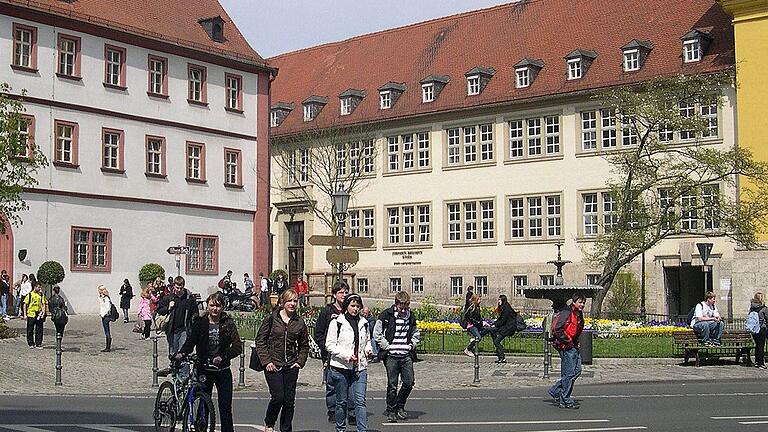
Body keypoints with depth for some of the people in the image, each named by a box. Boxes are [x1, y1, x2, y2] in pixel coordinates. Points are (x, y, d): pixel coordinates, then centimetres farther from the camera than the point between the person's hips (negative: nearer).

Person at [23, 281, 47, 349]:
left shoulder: (41, 295, 6)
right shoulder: (29, 294, 0)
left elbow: (43, 304, 5)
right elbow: (25, 304, 2)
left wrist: (43, 313, -9)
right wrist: (25, 314, -2)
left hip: (39, 315, 2)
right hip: (31, 315, -2)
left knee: (39, 330, 1)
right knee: (30, 330, 6)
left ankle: (38, 344, 7)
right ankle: (31, 344, 18)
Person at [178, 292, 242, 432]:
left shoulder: (228, 323, -2)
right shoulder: (199, 322, 1)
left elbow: (238, 347, -8)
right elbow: (191, 340, -1)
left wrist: (222, 357, -21)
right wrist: (182, 353, -20)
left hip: (223, 371, 0)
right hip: (204, 370, 1)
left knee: (225, 407, -1)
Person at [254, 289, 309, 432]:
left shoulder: (299, 322, 6)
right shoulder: (271, 319, -3)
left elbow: (304, 345, 16)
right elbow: (260, 340, -1)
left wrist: (300, 361, 3)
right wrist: (266, 361, -8)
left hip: (291, 367, 3)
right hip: (273, 366, -3)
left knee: (289, 400, 4)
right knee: (278, 397, -12)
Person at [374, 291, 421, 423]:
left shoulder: (410, 316, 8)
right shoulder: (387, 315, -6)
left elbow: (416, 334, 23)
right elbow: (376, 334, -3)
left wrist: (412, 345, 7)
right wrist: (386, 346, -8)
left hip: (406, 356, 4)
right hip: (391, 356, -4)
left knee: (409, 382, 0)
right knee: (392, 385, -2)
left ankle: (400, 406, 21)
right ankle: (391, 411, 11)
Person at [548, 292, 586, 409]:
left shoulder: (579, 314, 14)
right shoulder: (567, 313, -15)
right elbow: (556, 328, -22)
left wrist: (576, 341, 14)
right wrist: (568, 341, -18)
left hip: (573, 345, 10)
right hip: (566, 346, -10)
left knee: (577, 370, 11)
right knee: (569, 373, -6)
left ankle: (556, 391, 20)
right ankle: (565, 401, 2)